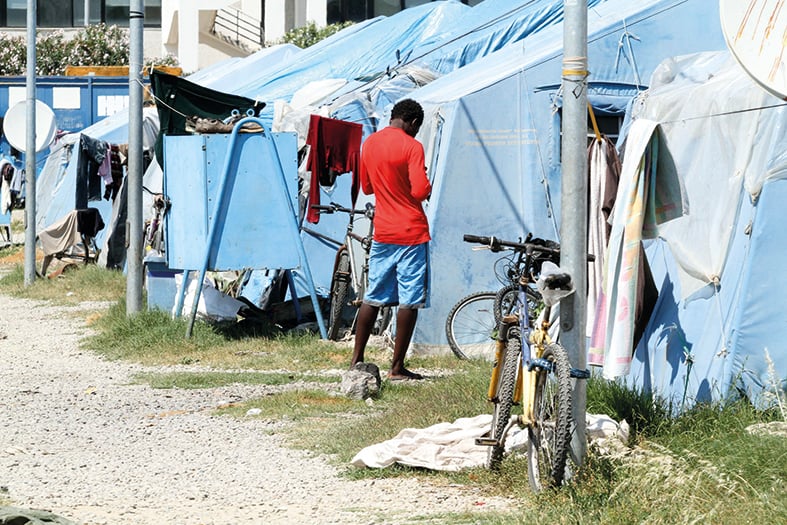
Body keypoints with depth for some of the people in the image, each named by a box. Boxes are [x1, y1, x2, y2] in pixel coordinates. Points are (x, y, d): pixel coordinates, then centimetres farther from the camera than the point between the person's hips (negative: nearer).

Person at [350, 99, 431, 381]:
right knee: (410, 300, -1)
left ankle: (357, 359, 17)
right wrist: (428, 187, 1)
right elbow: (420, 191, -20)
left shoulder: (369, 143, 8)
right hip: (411, 233, -6)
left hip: (382, 232, 6)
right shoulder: (411, 146, -13)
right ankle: (397, 367, 1)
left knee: (373, 296, 14)